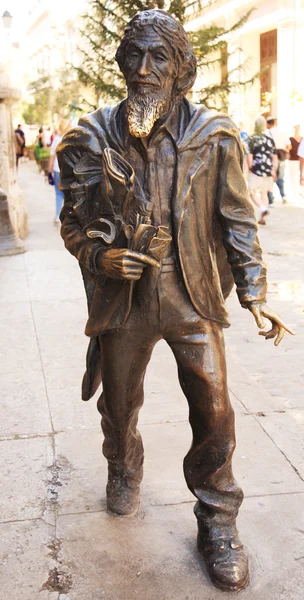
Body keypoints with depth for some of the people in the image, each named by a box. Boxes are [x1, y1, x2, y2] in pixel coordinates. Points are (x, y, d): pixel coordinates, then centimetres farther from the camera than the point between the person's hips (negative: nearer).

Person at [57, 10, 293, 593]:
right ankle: (124, 472, 50)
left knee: (214, 412, -1)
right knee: (119, 405, 17)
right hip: (123, 296, 1)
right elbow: (74, 221, 5)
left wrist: (253, 291, -1)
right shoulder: (93, 137, -3)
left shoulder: (213, 134, -3)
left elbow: (236, 218, 3)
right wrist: (100, 256, -15)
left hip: (192, 295, 0)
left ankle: (218, 524, 20)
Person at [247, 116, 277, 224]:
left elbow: (249, 156, -11)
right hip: (268, 170, 5)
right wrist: (274, 171, 12)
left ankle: (263, 208, -21)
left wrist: (249, 168, 1)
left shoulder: (252, 139, -6)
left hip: (256, 170, -5)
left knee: (253, 192, 4)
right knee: (264, 193, 12)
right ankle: (262, 218, 11)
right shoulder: (270, 139, 7)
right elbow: (275, 157, 7)